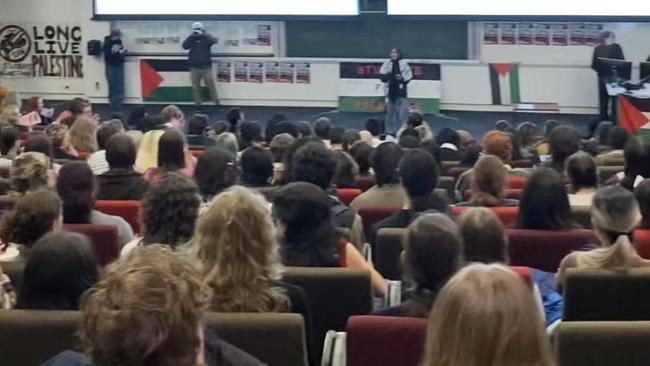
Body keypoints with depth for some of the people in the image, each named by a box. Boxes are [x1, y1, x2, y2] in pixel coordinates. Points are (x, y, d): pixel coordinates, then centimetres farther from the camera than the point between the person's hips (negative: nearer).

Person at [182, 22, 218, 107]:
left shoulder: (206, 38, 4)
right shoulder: (191, 39, 9)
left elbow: (214, 41, -17)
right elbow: (184, 46, -6)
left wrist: (203, 35, -19)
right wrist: (191, 36, -13)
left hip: (206, 67, -3)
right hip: (194, 67, 3)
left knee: (210, 85, -4)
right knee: (195, 87, 7)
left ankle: (216, 102, 2)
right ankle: (198, 103, 16)